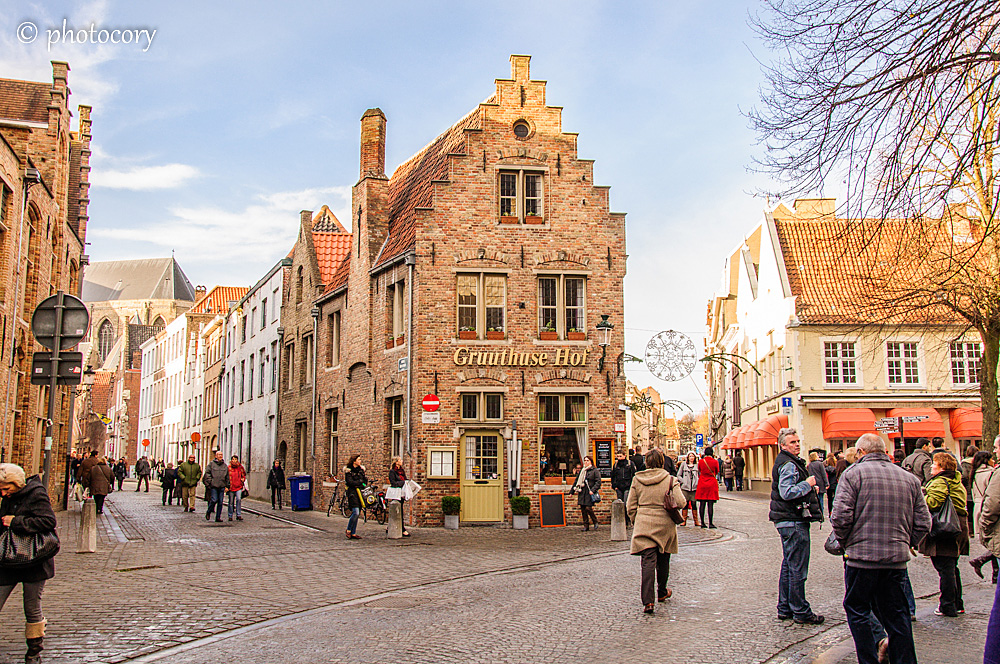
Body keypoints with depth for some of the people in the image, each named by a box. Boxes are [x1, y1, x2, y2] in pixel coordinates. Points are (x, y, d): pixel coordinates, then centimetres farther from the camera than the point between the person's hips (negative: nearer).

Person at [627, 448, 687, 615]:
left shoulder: (637, 480, 1)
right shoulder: (670, 480, -4)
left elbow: (630, 507, 4)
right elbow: (680, 501, -13)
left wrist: (636, 520, 17)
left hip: (644, 524, 0)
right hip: (664, 525, 0)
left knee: (647, 562, -5)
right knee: (663, 560, 18)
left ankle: (647, 600, -18)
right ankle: (662, 592, 37)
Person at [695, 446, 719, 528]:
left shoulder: (701, 461, -1)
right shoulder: (715, 462, -6)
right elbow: (716, 473, 8)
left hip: (702, 484, 2)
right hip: (712, 484, -2)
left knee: (702, 504, 5)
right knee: (710, 504, -2)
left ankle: (702, 523, 7)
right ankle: (710, 523, -4)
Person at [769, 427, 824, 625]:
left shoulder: (790, 462, 18)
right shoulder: (788, 465, -16)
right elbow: (787, 493, -26)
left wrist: (809, 489, 13)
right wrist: (808, 484, -16)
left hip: (787, 521, 11)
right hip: (794, 522, -11)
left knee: (788, 566, 15)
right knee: (798, 568, -5)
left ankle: (785, 609, 22)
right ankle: (801, 612, 1)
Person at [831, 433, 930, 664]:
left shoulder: (854, 474, -5)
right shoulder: (909, 478, 10)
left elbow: (841, 516, -13)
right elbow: (923, 522, 9)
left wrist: (845, 542, 3)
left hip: (862, 557, -4)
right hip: (897, 559, 4)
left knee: (857, 609, 10)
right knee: (896, 615, 12)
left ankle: (878, 639, -4)